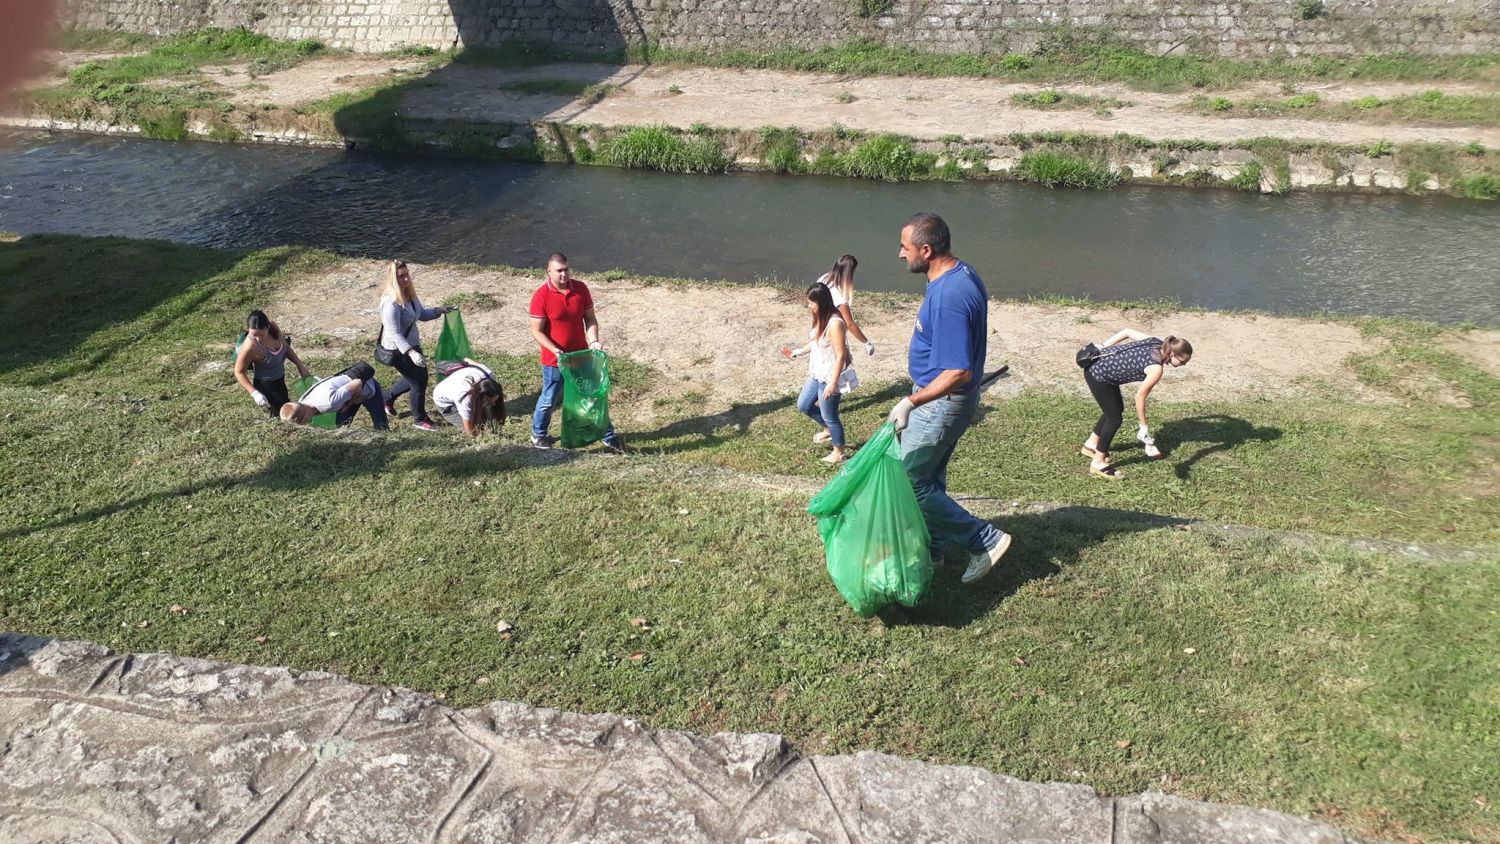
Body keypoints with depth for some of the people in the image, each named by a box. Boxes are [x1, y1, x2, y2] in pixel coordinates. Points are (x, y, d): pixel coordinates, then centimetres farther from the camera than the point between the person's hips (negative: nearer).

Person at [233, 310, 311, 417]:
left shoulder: (273, 328, -20)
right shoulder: (249, 347, -35)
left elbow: (286, 347, 0)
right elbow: (239, 372, -21)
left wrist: (300, 365, -2)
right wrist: (255, 393, -26)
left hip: (279, 379, 6)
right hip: (266, 385, -6)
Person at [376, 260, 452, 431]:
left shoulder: (410, 294, -1)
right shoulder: (391, 303, -28)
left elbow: (421, 314, 16)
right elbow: (394, 334, -30)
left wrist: (437, 311, -2)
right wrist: (411, 353, -38)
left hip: (412, 344, 9)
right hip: (398, 350, -9)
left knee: (417, 378, 23)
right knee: (419, 382, 0)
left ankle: (387, 399, 45)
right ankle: (420, 419, 22)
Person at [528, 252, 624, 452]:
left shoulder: (581, 289, -6)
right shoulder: (541, 296, -17)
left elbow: (590, 319, 3)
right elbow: (537, 332, -15)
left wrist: (593, 341, -14)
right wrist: (556, 351, -26)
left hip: (581, 355, 4)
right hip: (554, 360, -4)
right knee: (550, 400, 12)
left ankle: (609, 436, 23)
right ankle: (538, 434, 36)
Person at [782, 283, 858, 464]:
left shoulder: (835, 323, -27)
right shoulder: (820, 319, 1)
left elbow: (841, 355, -25)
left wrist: (833, 383, -23)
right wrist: (796, 353, 15)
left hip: (830, 378, -9)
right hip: (817, 374, 9)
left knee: (829, 416, 7)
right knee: (803, 405, 21)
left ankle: (838, 453, 27)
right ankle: (828, 429, 43)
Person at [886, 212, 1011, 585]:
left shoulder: (948, 297, -30)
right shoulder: (961, 275, 3)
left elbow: (958, 373, -32)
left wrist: (911, 402, -26)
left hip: (941, 404, -10)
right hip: (944, 401, 10)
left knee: (909, 482, 1)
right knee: (930, 478, 21)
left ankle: (986, 539, 8)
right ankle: (931, 549, 36)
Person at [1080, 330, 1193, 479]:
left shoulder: (1156, 342, -1)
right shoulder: (1157, 368, -23)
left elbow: (1127, 331, 7)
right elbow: (1140, 397, -16)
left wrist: (1103, 346, 12)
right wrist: (1144, 426, -6)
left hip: (1098, 364, 9)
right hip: (1098, 376, -9)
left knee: (1116, 409, 24)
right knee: (1115, 418, 2)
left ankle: (1091, 444, 42)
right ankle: (1098, 462, 16)